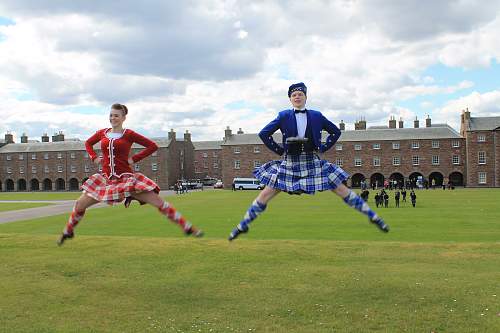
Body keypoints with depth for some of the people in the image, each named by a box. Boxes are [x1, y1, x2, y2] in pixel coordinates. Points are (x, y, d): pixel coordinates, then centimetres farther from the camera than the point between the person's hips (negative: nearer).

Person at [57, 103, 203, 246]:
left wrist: (134, 159, -9)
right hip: (106, 178, 4)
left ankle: (188, 228, -5)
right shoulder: (102, 133, 7)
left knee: (158, 202, -10)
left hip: (126, 178, -4)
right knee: (80, 204, 4)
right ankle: (68, 232, 32)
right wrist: (94, 158, 11)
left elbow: (153, 146, -5)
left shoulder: (128, 134, -5)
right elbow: (88, 143, 28)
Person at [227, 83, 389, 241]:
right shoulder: (284, 116, 0)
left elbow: (336, 132, 15)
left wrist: (324, 148, 4)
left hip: (313, 163, 0)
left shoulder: (316, 116, 3)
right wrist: (279, 150, 0)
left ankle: (373, 217, 14)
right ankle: (243, 225, 13)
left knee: (343, 191, 1)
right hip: (290, 164, 0)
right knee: (265, 195, -2)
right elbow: (264, 134, 3)